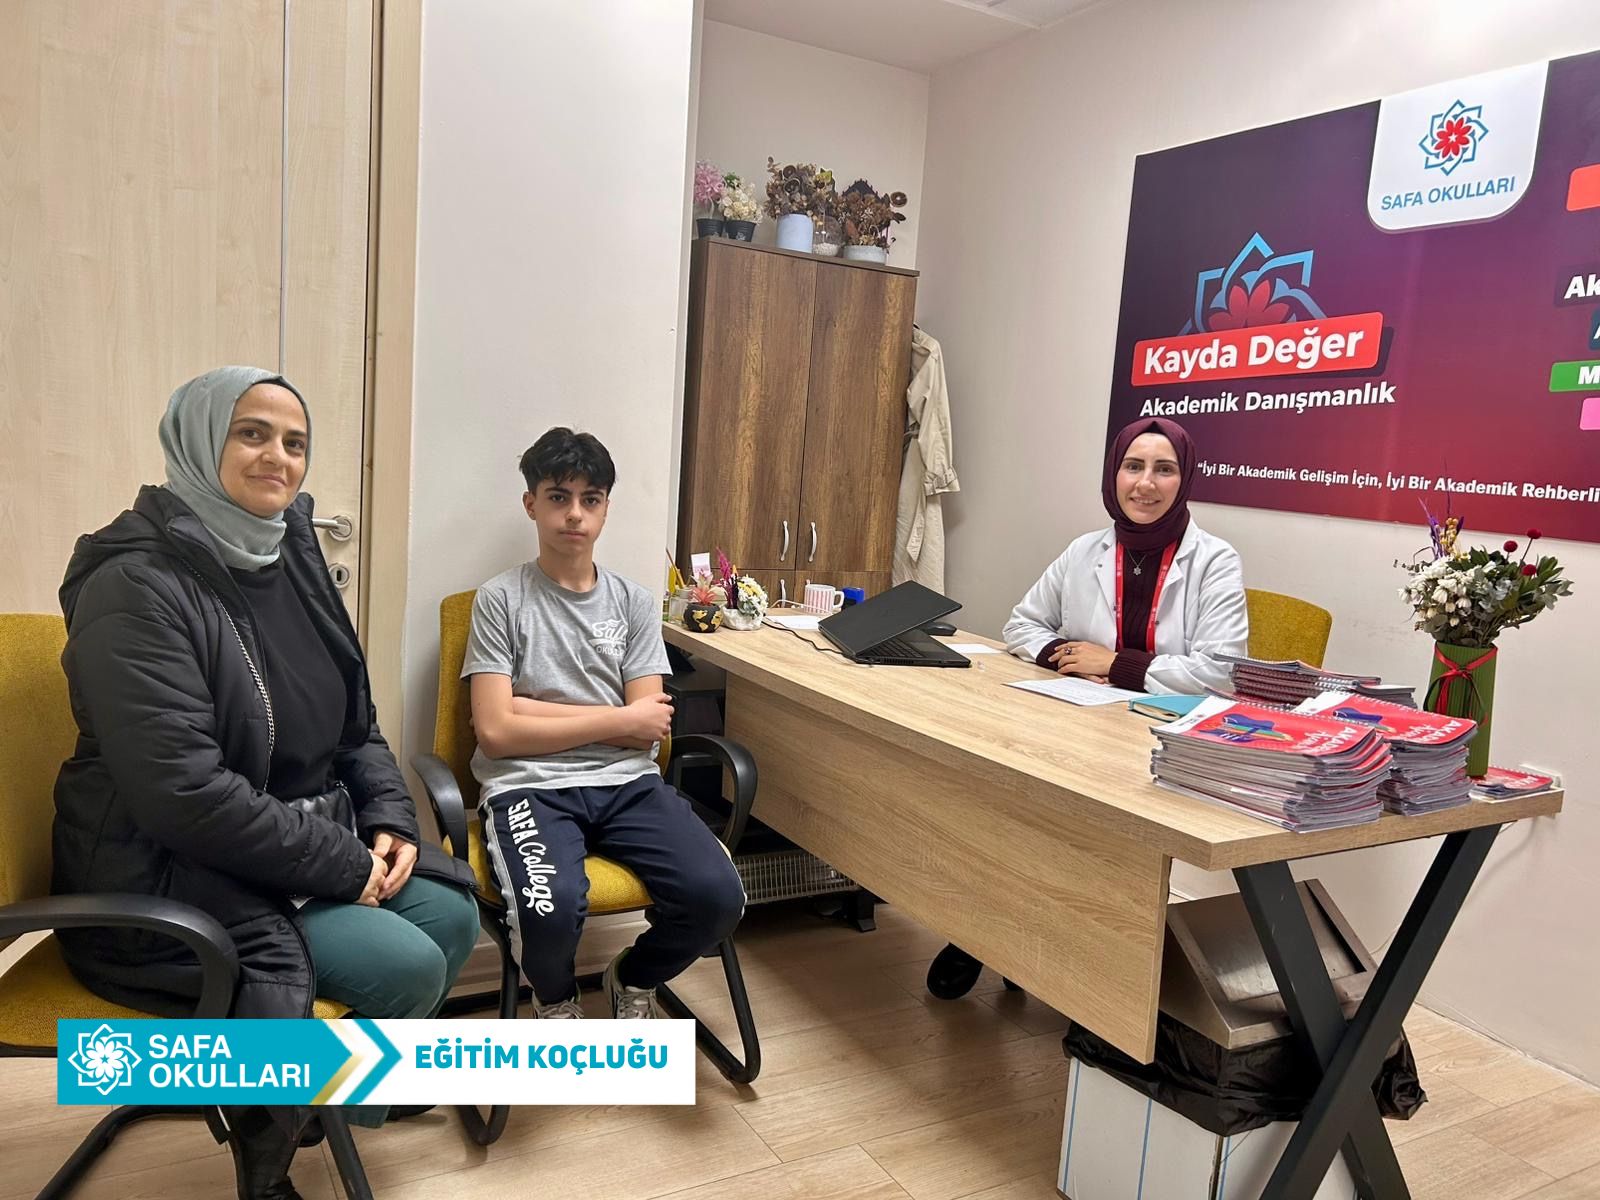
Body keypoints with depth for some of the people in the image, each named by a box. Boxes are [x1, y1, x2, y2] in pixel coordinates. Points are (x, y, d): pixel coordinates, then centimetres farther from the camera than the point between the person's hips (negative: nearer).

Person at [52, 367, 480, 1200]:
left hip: (302, 840, 8)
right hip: (166, 873, -7)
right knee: (405, 966, -17)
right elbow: (185, 795, -27)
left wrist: (388, 820, -6)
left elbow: (355, 725, 11)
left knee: (452, 916, -4)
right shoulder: (136, 586, -21)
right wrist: (345, 862, -22)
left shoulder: (290, 561, 4)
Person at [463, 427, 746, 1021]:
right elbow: (497, 731, -7)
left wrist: (528, 708, -5)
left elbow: (650, 730, 2)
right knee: (552, 908, -34)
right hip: (529, 786, -3)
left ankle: (633, 980, 15)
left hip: (627, 783, 3)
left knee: (718, 896, -21)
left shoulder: (636, 603, 12)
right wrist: (621, 719, -5)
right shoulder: (500, 600, 3)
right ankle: (557, 999, 6)